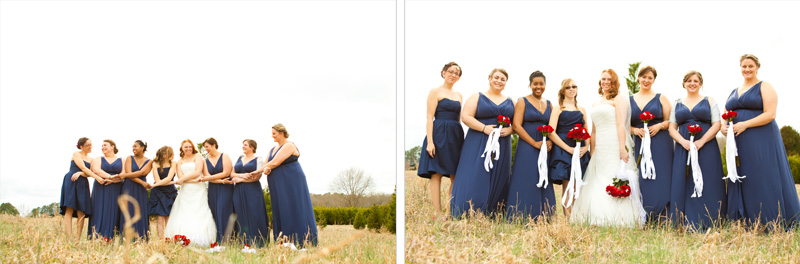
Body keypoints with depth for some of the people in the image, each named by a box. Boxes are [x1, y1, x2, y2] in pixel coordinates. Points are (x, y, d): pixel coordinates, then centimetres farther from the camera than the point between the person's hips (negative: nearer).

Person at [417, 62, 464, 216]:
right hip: (439, 134, -6)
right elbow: (430, 118, -7)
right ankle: (437, 213, -7)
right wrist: (430, 141, -16)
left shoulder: (458, 95, 18)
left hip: (456, 136, 6)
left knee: (455, 176, 3)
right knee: (437, 174, -6)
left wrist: (462, 139, 12)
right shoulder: (436, 92, 0)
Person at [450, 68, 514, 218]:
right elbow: (466, 117, -5)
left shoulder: (510, 102, 15)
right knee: (474, 182, -9)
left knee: (498, 182, 0)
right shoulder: (477, 97, 5)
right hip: (478, 145, -3)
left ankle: (493, 217, 4)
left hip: (501, 147, 4)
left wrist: (509, 130, -10)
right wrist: (484, 128, -16)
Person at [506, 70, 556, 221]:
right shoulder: (523, 102, 0)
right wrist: (535, 143, -14)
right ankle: (522, 219, -5)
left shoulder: (549, 104, 15)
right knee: (526, 184, -7)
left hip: (545, 149, 5)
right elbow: (516, 125, -9)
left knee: (544, 184, 4)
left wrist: (550, 142, -4)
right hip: (527, 149, -5)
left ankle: (542, 219, 8)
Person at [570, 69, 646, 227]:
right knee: (597, 183, 2)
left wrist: (622, 147, -20)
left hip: (615, 146, -7)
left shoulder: (618, 99, 1)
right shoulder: (596, 104, 21)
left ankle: (619, 221, -11)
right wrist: (592, 153, 16)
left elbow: (621, 125, -11)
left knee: (614, 183, -10)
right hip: (600, 148, 7)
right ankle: (598, 221, 3)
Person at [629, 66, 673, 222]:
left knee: (661, 178, -8)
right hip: (640, 145, 2)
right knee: (643, 179, -2)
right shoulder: (630, 100, 13)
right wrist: (635, 130, -6)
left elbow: (670, 121, 5)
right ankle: (647, 220, 1)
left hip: (660, 144, -2)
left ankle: (661, 218, -6)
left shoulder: (661, 98, 8)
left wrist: (659, 126, -13)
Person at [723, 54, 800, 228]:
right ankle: (746, 224, 5)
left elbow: (770, 114, -10)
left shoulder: (765, 87, 1)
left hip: (762, 141, -6)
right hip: (740, 143, 6)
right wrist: (723, 127, -2)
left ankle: (774, 224, -3)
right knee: (741, 180, 2)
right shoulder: (734, 92, 20)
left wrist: (745, 125, -18)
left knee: (764, 180, -8)